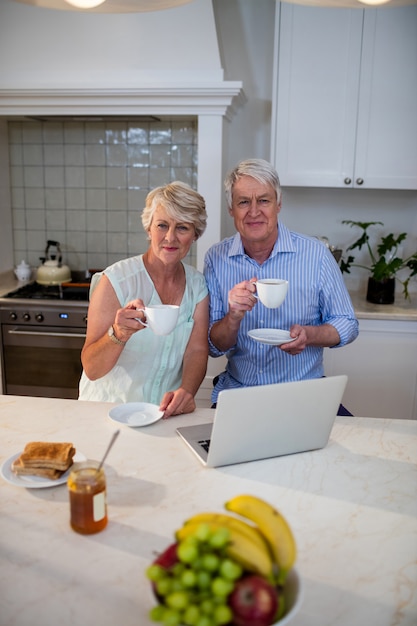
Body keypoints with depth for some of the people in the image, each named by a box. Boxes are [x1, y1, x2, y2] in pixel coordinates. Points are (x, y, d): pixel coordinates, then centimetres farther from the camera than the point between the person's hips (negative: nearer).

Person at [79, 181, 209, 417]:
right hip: (107, 411, -2)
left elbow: (197, 351, -2)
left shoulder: (198, 285, 2)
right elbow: (91, 369, -13)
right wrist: (119, 334, -32)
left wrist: (186, 391, -22)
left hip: (166, 414, 3)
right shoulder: (115, 281, -12)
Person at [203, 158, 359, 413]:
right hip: (237, 390, 0)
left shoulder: (316, 253, -6)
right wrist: (233, 317, -22)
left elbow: (348, 325, 3)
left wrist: (308, 335, -18)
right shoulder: (216, 258, -2)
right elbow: (215, 347, 0)